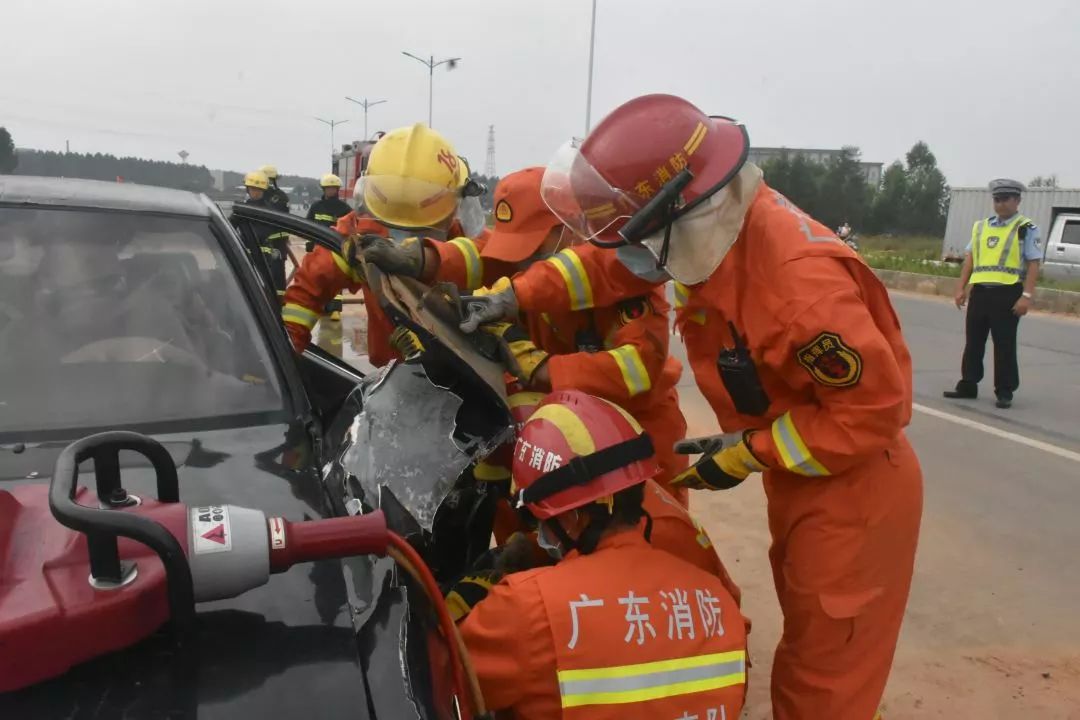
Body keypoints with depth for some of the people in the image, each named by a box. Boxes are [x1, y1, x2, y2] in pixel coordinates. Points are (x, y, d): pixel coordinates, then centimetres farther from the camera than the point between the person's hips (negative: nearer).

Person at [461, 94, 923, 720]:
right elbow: (614, 265, 2)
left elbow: (873, 409, -28)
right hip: (801, 477, 8)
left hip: (852, 488, -8)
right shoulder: (714, 223, -9)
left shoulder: (801, 285, -36)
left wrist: (748, 453, -21)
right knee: (807, 640, 27)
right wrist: (517, 296, -6)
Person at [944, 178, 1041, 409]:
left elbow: (1033, 265, -7)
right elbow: (969, 259, 15)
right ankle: (968, 385, 20)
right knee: (973, 341, 10)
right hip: (979, 291, 5)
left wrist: (1027, 295, -15)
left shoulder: (1026, 229, -2)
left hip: (1008, 293, -5)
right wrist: (961, 288, 9)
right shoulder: (980, 227, 14)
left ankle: (1004, 392, 10)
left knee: (1004, 344, 1)